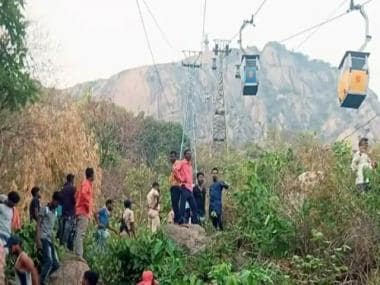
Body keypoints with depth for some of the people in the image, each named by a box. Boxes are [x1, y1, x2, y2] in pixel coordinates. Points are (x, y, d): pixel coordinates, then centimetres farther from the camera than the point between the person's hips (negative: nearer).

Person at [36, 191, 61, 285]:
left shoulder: (54, 212, 21)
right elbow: (38, 225, -7)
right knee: (49, 262, -22)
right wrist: (38, 239, -16)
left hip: (50, 240, 8)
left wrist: (53, 242, 17)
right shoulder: (45, 209, 0)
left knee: (56, 265, 3)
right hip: (44, 239, -8)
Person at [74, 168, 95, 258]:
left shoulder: (85, 183, 20)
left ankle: (76, 253, 10)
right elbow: (83, 193, -26)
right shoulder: (87, 184, -8)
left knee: (79, 234, 9)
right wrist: (88, 205, -19)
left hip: (80, 212, 10)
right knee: (81, 234, -14)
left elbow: (77, 195, 25)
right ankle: (79, 255, -18)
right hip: (84, 212, -10)